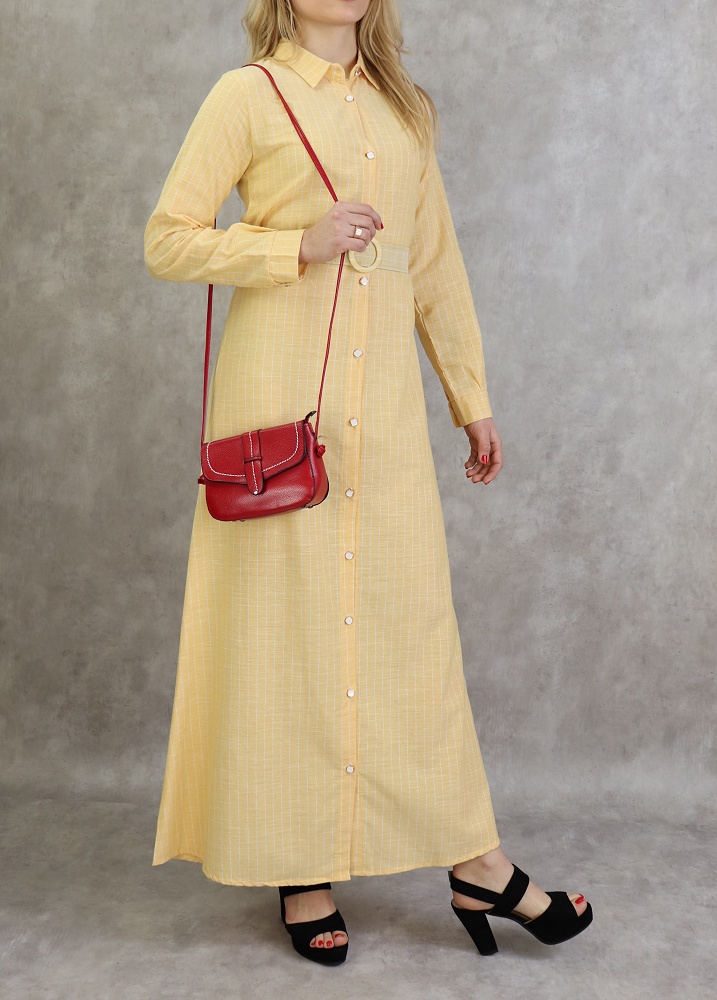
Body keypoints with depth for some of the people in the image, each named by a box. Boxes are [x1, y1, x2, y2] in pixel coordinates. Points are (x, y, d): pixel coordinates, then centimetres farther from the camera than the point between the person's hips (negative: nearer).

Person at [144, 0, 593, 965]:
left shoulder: (401, 106, 17)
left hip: (385, 396, 5)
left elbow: (437, 261, 18)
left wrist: (472, 396, 16)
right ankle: (299, 869, 14)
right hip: (283, 388, -4)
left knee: (412, 614, 5)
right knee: (288, 617, 1)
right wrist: (301, 245, -14)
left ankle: (474, 863, 12)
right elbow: (167, 240, -3)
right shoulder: (249, 95, 1)